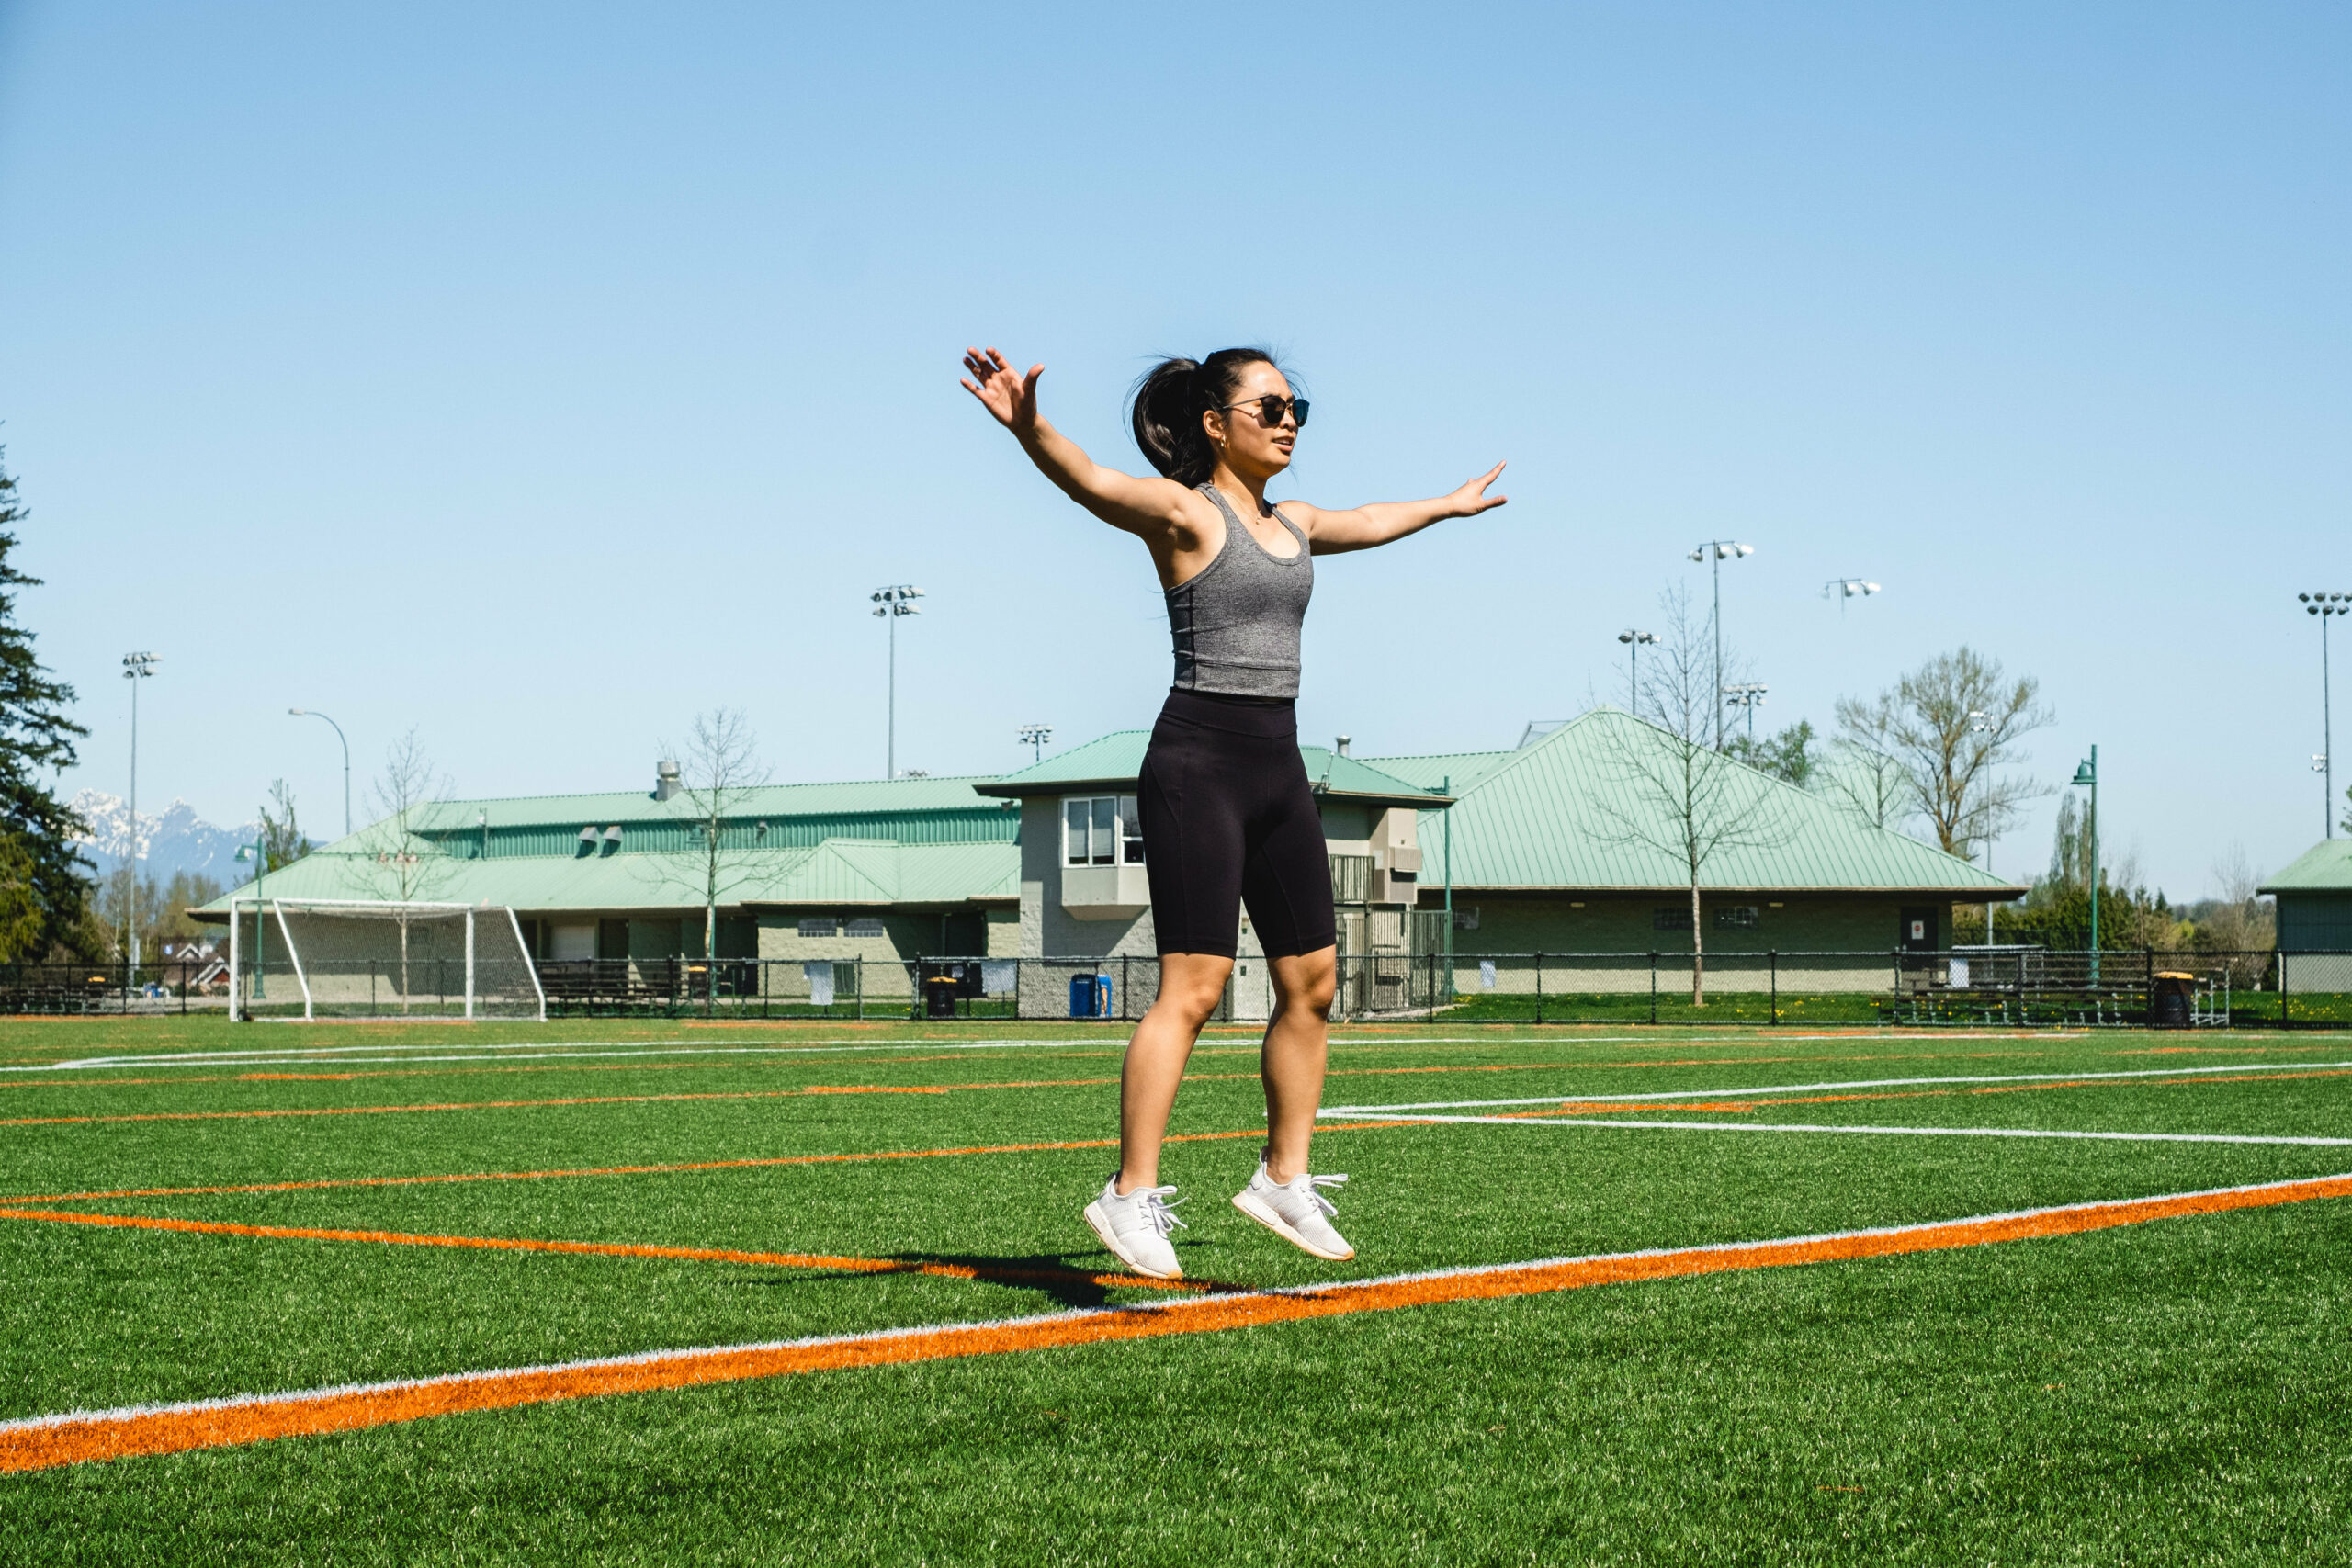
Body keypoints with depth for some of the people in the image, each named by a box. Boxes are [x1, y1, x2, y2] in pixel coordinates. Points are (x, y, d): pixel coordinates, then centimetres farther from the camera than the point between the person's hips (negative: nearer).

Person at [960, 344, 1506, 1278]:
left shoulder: (1291, 524, 18)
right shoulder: (1184, 511, -6)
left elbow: (1373, 521, 39)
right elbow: (1089, 481, -24)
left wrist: (1450, 505, 55)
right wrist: (1026, 427, -44)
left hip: (1278, 766, 8)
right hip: (1198, 760, -8)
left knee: (1310, 983, 8)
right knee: (1193, 986, -13)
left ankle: (1284, 1179, 19)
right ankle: (1132, 1194, -10)